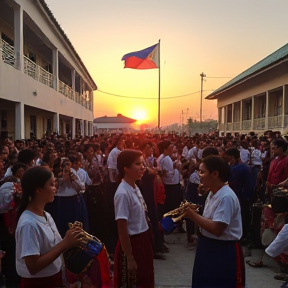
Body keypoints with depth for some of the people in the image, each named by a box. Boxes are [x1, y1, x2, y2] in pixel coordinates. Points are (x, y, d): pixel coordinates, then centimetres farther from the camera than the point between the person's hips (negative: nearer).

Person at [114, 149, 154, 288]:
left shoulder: (135, 188, 2)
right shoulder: (123, 193, -22)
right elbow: (122, 229, -20)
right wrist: (129, 257, -16)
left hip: (143, 241, 8)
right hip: (132, 243, -8)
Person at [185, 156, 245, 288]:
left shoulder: (226, 197, -24)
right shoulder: (213, 193, 7)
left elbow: (217, 229, -28)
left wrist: (193, 215, -22)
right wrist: (192, 214, -2)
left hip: (224, 251, -9)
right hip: (209, 247, 9)